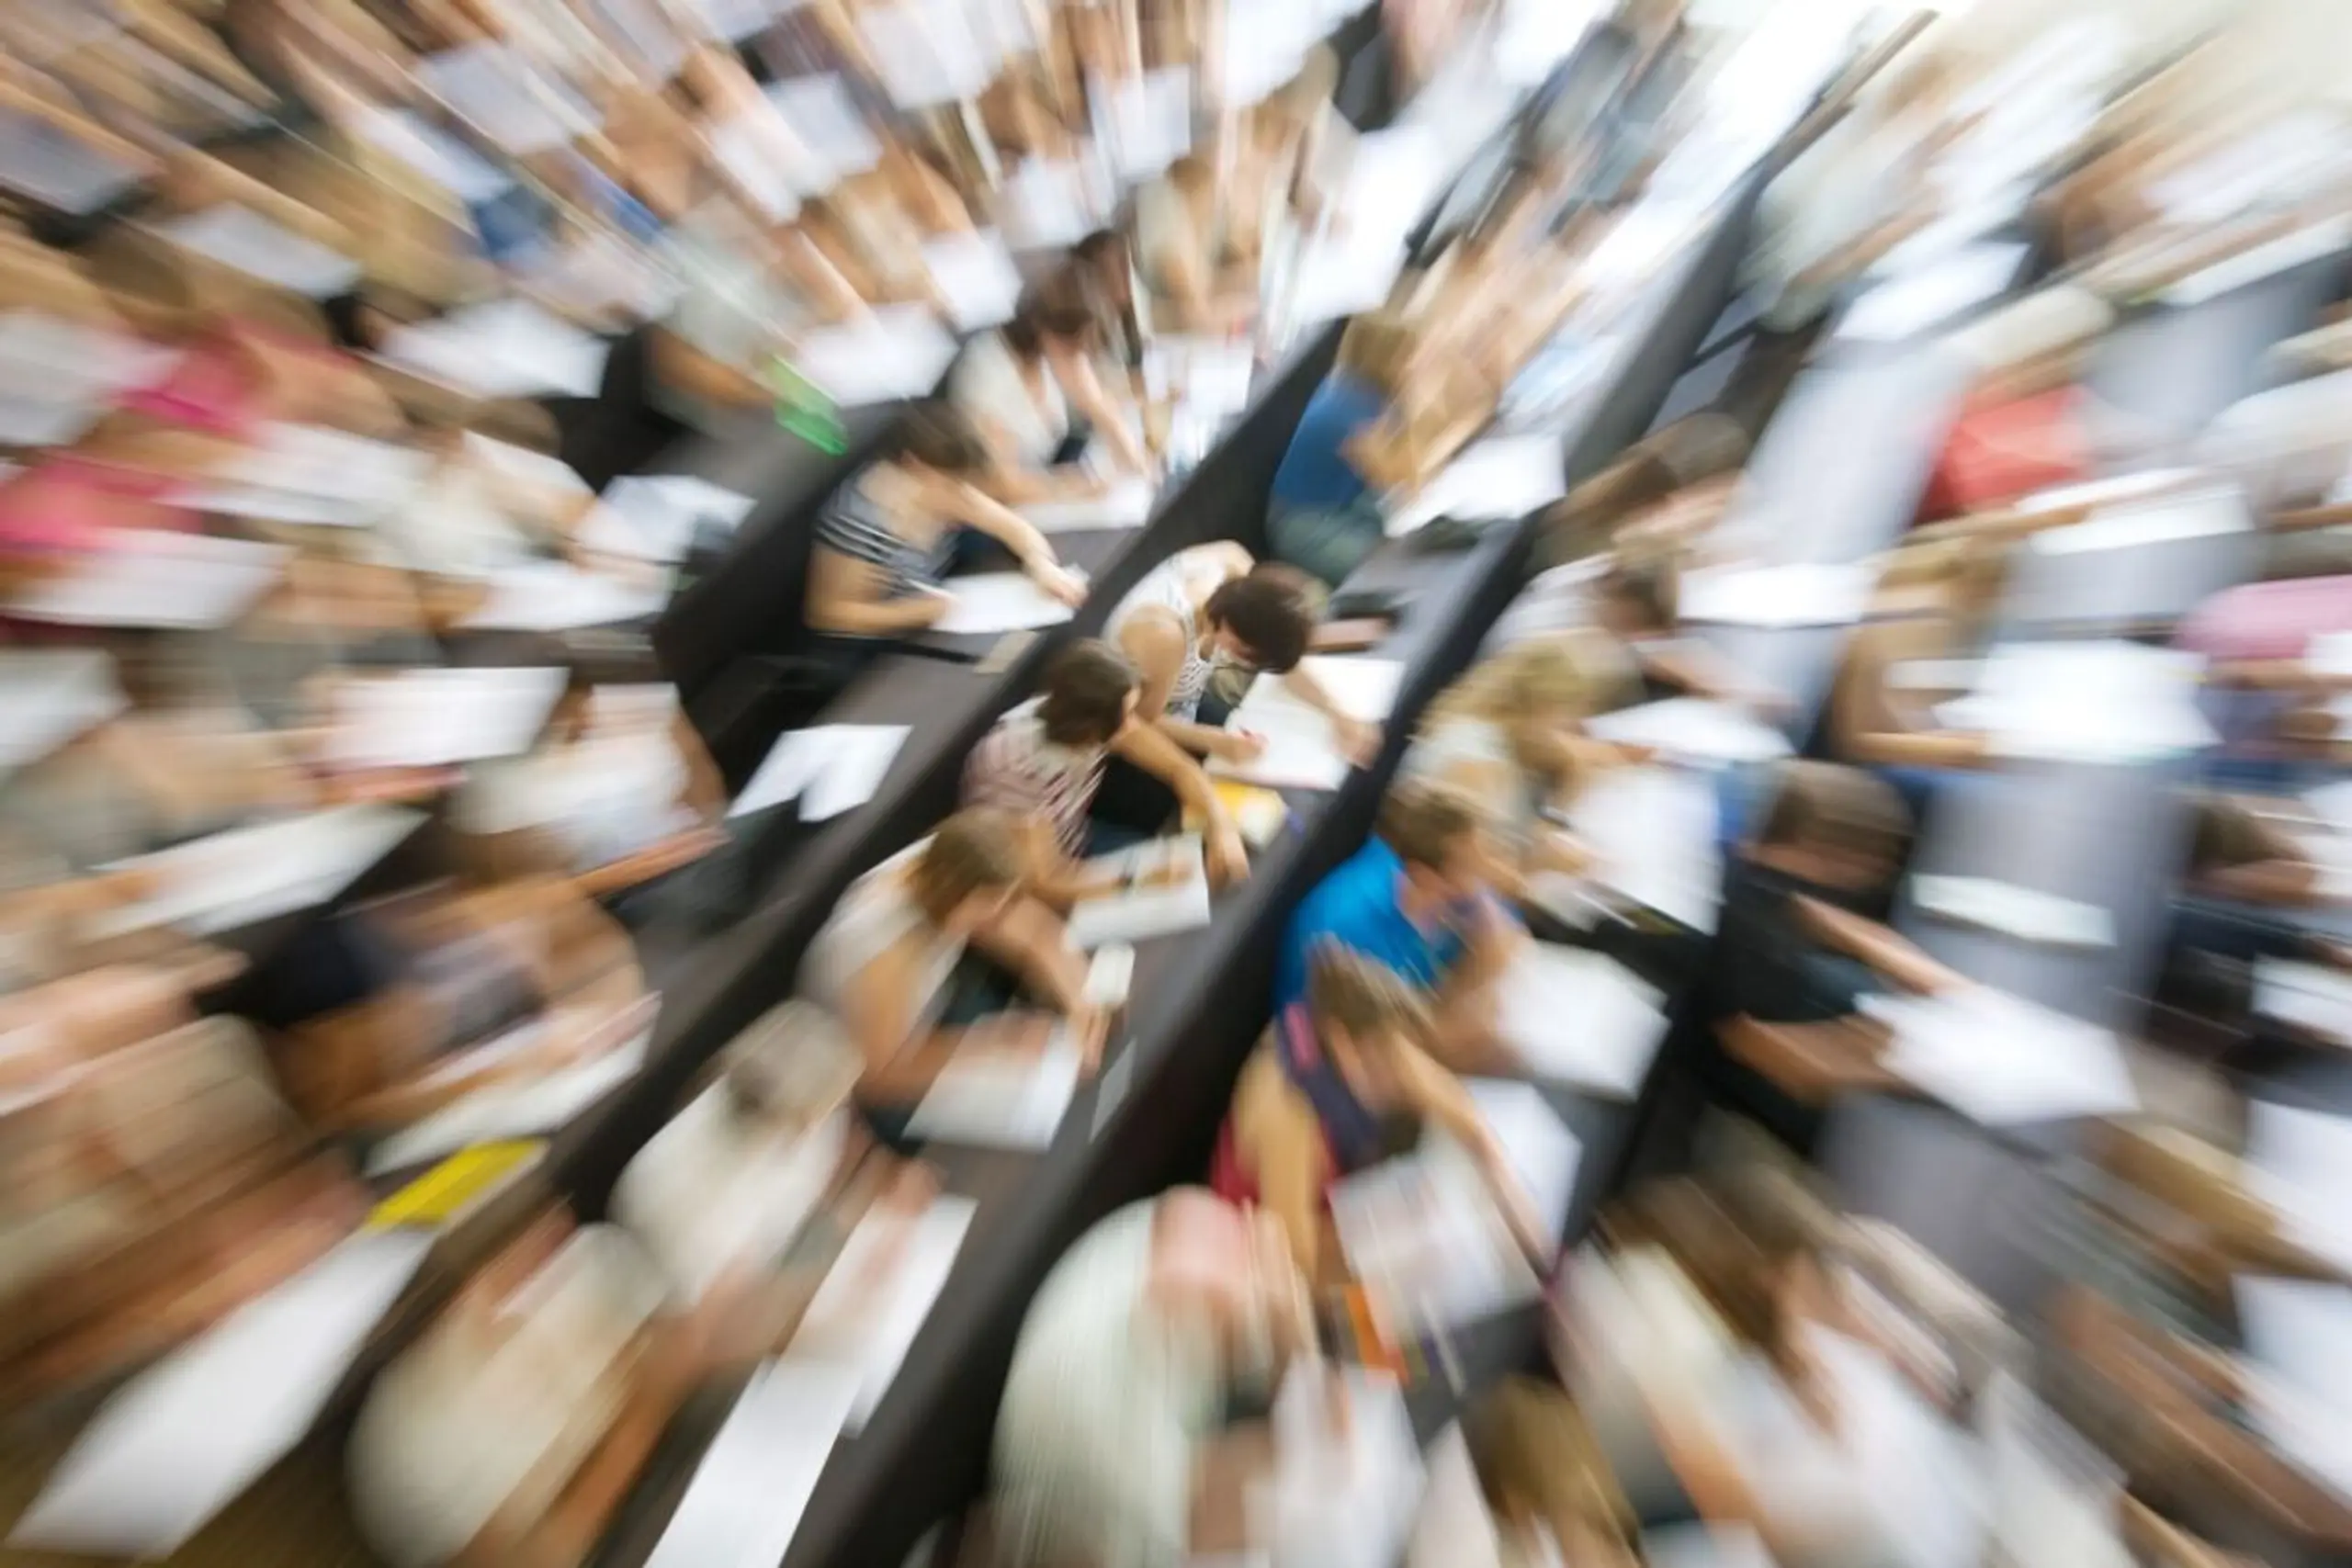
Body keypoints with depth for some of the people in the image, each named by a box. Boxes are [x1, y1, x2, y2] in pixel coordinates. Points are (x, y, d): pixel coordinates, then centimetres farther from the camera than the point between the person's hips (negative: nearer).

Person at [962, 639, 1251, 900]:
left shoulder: (1099, 717, -19)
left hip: (1075, 841, 6)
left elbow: (1179, 767, -11)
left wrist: (1222, 828, -27)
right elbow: (1044, 883, -30)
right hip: (1018, 885, -6)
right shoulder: (1020, 763, -36)